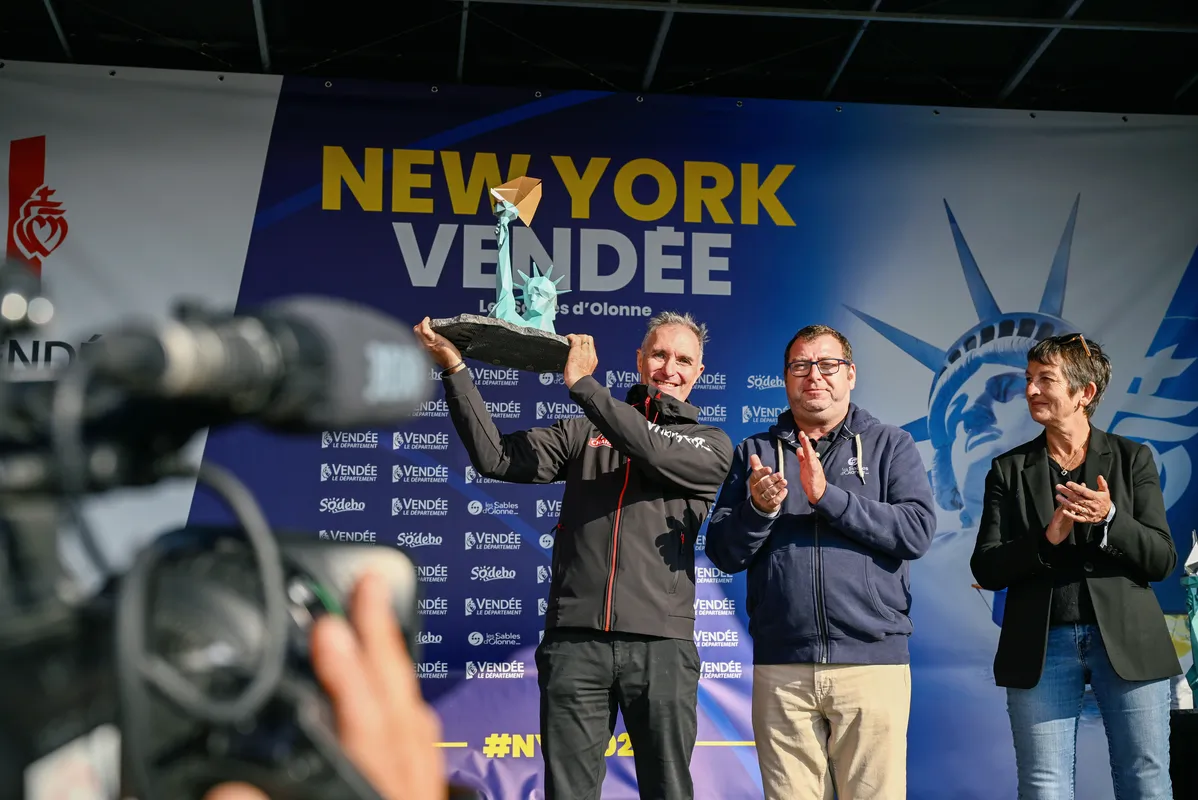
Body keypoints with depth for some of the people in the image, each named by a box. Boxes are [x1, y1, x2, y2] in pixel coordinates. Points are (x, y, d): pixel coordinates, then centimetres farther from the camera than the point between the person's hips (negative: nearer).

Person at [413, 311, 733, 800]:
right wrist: (455, 370, -2)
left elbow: (657, 455, -13)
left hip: (660, 645, -1)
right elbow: (496, 458, 3)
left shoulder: (711, 445, 9)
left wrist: (583, 385, -9)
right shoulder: (585, 434, 14)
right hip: (574, 641, 1)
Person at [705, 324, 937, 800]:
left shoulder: (890, 446, 8)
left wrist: (828, 496, -14)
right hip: (781, 668, 1)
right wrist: (759, 509, -12)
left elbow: (918, 532, -7)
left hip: (873, 662, -1)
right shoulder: (755, 453, 13)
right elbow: (724, 555, 7)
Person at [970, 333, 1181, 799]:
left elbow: (1162, 560, 0)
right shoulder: (1009, 469, 8)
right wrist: (1046, 538, -17)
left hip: (1127, 641, 0)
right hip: (1041, 647, 1)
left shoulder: (1133, 459, 6)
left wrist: (1109, 518, -18)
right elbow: (985, 570, 1)